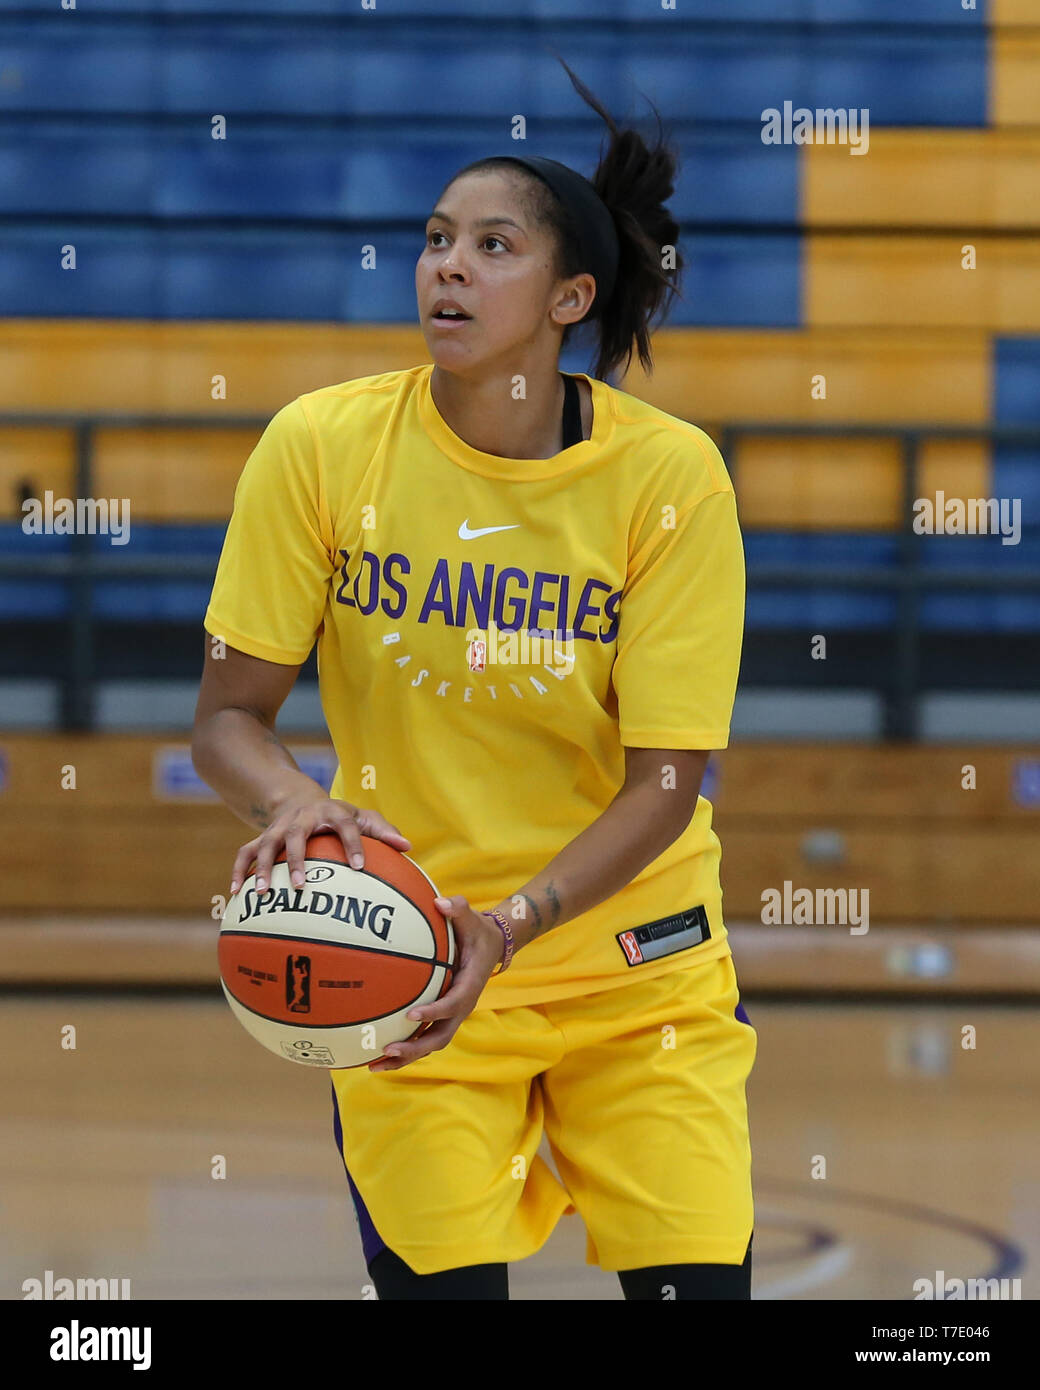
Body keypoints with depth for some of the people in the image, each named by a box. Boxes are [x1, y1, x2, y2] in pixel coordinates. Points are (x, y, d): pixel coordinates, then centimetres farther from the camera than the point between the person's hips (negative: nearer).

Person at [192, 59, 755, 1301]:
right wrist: (291, 803, -28)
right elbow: (227, 716, -5)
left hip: (636, 965, 0)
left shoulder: (670, 475, -12)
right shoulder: (323, 445, -10)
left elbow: (664, 781, -13)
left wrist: (510, 923, -29)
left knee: (696, 1288, -7)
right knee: (439, 1286, -8)